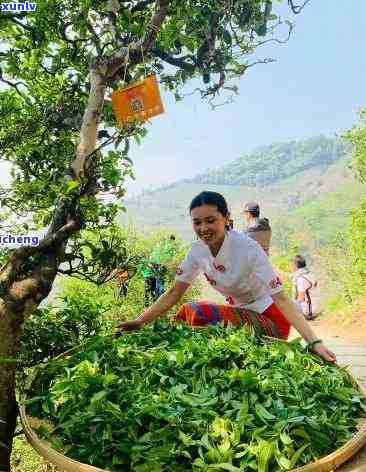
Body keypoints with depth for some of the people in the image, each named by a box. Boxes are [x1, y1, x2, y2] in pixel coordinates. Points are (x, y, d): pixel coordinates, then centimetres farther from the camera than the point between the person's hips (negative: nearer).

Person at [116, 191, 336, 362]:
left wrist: (315, 342, -36)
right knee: (183, 320, -15)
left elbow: (281, 298, -27)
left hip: (270, 318, -5)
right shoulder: (198, 250, -10)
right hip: (240, 314, 5)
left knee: (196, 312, -25)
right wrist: (140, 321, -15)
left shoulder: (248, 249, -26)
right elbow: (174, 293, -5)